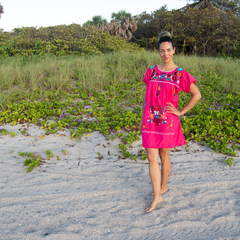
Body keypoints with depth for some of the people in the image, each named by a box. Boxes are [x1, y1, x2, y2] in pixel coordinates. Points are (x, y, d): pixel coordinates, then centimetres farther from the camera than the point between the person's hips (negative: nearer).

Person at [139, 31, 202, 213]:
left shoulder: (180, 74, -4)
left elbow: (197, 95, -1)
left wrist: (181, 112, -4)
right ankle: (157, 196, 13)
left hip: (167, 121, -3)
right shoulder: (151, 71, 6)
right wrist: (143, 118, 13)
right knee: (152, 158, 1)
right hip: (150, 120, 3)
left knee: (164, 155, 12)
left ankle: (163, 187, 35)